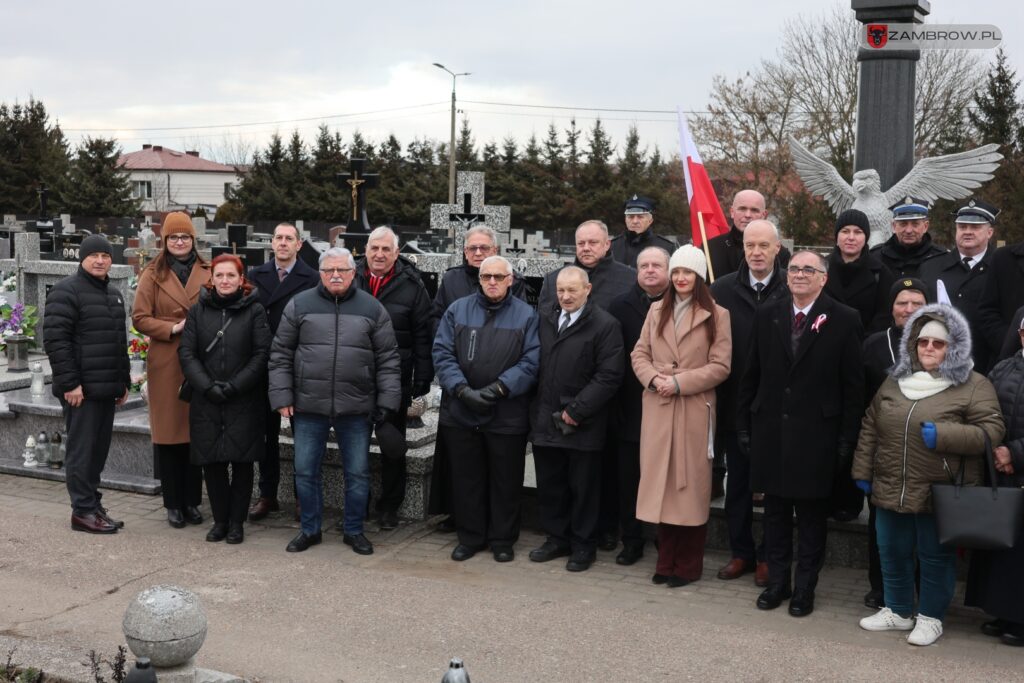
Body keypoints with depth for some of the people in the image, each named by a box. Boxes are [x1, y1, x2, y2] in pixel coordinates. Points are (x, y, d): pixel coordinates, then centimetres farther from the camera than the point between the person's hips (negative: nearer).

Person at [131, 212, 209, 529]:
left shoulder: (207, 273, 8)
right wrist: (172, 328, -12)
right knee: (169, 432, 2)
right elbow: (139, 318, 0)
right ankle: (173, 504, 12)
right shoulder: (153, 274, 3)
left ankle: (193, 501, 17)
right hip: (165, 363, -2)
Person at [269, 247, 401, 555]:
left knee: (358, 473, 8)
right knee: (306, 471, 9)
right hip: (308, 406, 0)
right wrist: (282, 396, -2)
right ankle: (310, 529, 26)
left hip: (356, 409, 0)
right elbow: (280, 354, 5)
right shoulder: (299, 305, 3)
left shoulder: (372, 309, 3)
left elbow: (388, 360, 4)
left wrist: (387, 401, -2)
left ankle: (354, 530, 25)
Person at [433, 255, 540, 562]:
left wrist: (499, 387, -18)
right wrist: (462, 389, -16)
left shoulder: (526, 315, 1)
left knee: (505, 481, 8)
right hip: (460, 412, 2)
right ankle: (470, 537, 25)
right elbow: (442, 354, -2)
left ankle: (502, 540, 22)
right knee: (466, 479, 11)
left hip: (507, 415, -2)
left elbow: (531, 361, -7)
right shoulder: (457, 310, 5)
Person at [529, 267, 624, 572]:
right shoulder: (544, 320, 10)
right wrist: (537, 409, 4)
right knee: (549, 486, 13)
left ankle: (583, 545, 19)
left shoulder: (605, 325, -8)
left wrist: (575, 411, -14)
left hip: (583, 426, -5)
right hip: (544, 420, 5)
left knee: (583, 487, 6)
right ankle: (557, 538, 28)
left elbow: (609, 376, -13)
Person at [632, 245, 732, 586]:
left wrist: (679, 382, -14)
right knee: (661, 482, 6)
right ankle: (666, 559, 17)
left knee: (691, 484, 2)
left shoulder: (716, 315, -1)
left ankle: (688, 564, 13)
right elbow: (639, 354, 11)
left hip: (695, 410, -4)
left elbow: (720, 366, -6)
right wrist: (654, 378, -9)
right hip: (657, 408, 4)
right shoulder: (656, 310, 13)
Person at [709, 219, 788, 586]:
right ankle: (740, 551, 26)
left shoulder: (791, 291, -6)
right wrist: (716, 397, -4)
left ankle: (768, 555, 22)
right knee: (738, 481, 13)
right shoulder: (722, 289, 1)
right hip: (735, 403, 2)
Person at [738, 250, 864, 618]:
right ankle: (777, 581, 25)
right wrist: (744, 426, 5)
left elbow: (853, 385, -4)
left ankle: (805, 587, 20)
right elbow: (751, 376, 8)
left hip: (816, 434, -3)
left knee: (812, 514, 8)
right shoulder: (766, 316, 6)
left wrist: (847, 439, -7)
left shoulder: (844, 320, -4)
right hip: (770, 431, 3)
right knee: (775, 510, 12)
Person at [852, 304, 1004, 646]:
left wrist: (942, 435, -22)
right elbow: (870, 428, 13)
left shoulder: (974, 385, -6)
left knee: (936, 557, 7)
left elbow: (991, 432, -12)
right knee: (892, 554, 14)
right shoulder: (894, 381, 10)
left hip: (940, 495, -5)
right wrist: (863, 472, 9)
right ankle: (898, 610, 31)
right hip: (891, 490, 5)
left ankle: (930, 617, 23)